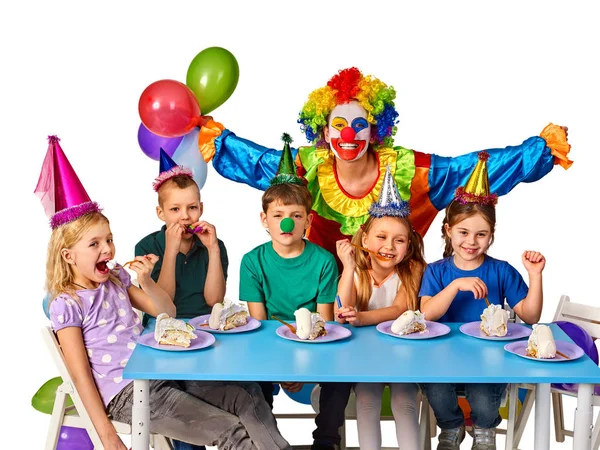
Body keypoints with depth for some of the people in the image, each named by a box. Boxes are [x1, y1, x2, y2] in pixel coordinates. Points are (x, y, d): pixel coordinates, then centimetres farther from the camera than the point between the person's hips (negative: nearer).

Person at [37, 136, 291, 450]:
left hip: (160, 373, 7)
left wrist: (145, 281, -5)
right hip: (126, 394, -7)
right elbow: (81, 374, -10)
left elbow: (167, 312, 16)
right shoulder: (66, 305, -7)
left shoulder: (117, 280, 12)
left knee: (247, 396, -9)